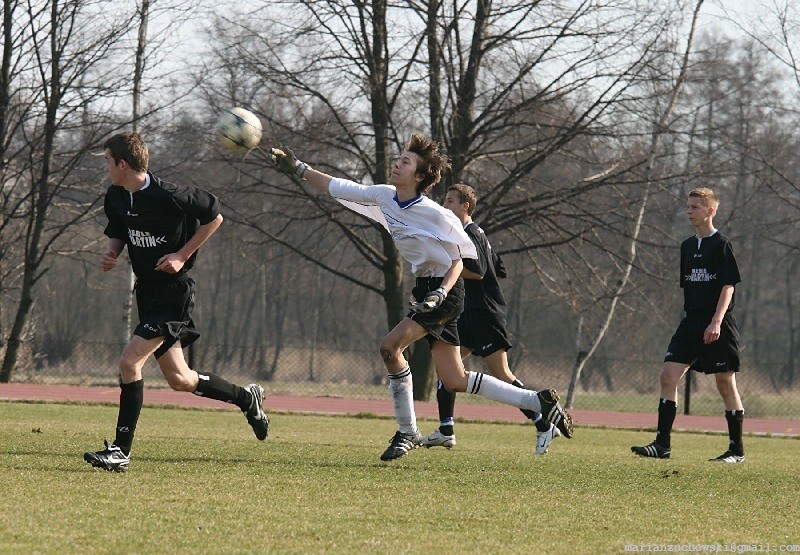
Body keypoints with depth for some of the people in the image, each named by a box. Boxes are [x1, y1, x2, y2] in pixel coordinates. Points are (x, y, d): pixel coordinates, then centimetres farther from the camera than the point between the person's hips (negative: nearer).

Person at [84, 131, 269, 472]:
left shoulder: (168, 196, -19)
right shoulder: (116, 198, 3)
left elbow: (214, 216, -9)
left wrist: (182, 256, -13)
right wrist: (111, 255, -2)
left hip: (174, 292, -8)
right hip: (148, 291, 8)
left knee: (130, 362, -17)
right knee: (179, 380, 12)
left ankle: (121, 450, -13)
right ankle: (246, 397, 34)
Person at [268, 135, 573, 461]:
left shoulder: (435, 215, -18)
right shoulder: (383, 197, 2)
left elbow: (460, 258, -10)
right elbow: (337, 188, 12)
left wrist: (440, 294, -24)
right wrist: (298, 168, 9)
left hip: (446, 291, -8)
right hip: (426, 290, 8)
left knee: (390, 347, -21)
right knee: (454, 382, 7)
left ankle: (407, 432, -8)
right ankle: (540, 402, 17)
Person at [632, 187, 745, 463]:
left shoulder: (721, 244, -7)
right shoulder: (688, 246, 14)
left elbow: (728, 286, -13)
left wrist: (716, 321, -22)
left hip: (718, 326, -7)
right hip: (692, 322, 7)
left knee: (725, 384, -1)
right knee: (668, 376, -5)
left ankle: (737, 450, 7)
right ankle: (662, 444, -4)